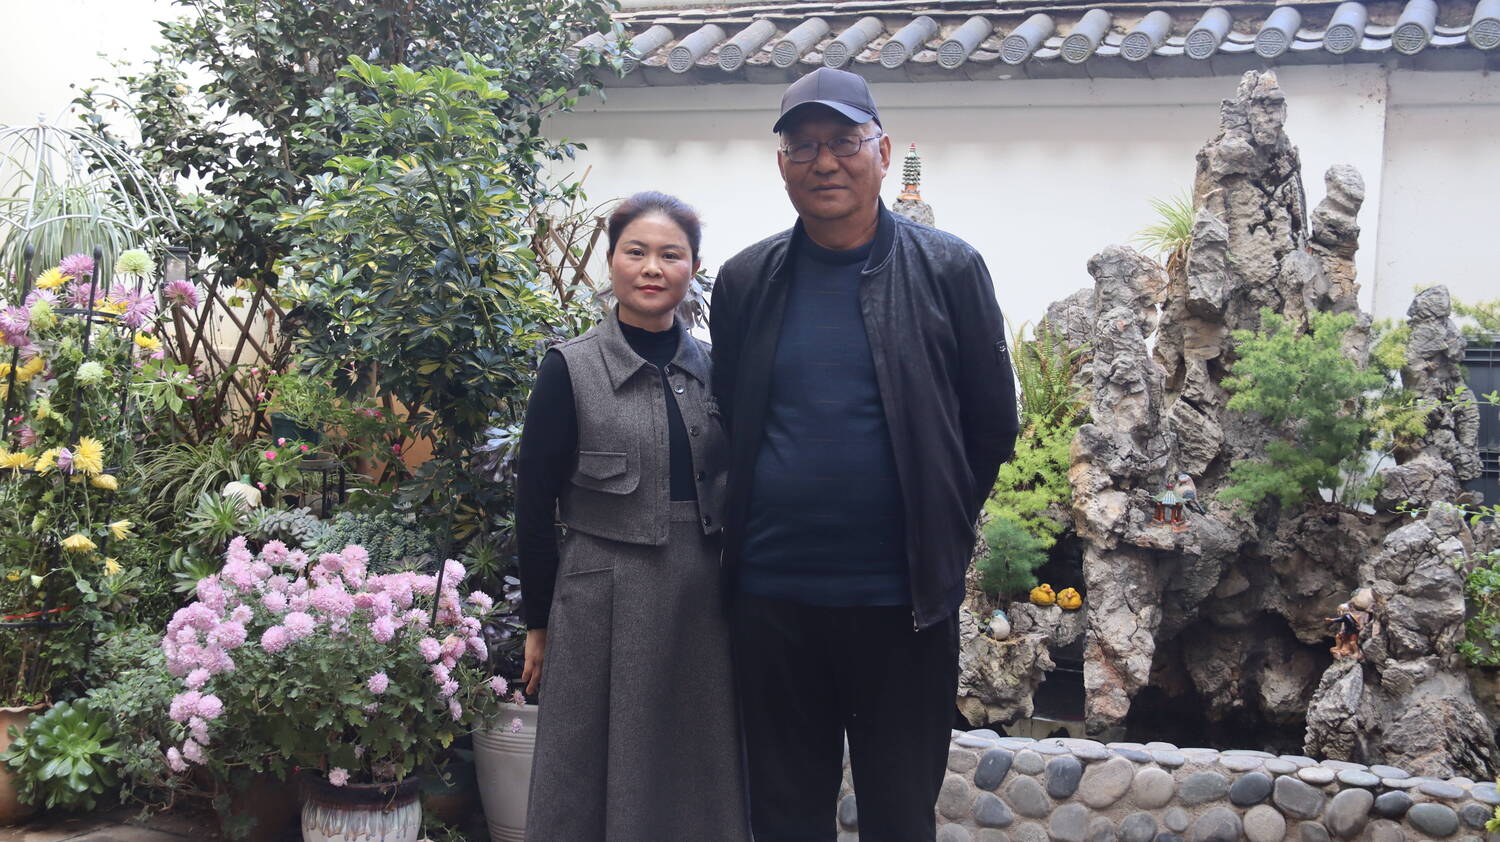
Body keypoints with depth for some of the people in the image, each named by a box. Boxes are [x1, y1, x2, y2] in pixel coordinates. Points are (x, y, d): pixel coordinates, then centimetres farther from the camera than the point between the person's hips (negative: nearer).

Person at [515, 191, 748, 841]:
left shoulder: (713, 368, 5)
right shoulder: (570, 369, -5)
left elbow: (728, 488, 12)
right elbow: (534, 504, -3)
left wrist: (730, 591, 9)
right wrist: (538, 623, -2)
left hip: (702, 596, 4)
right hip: (605, 600, -3)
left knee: (697, 775, 11)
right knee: (600, 779, 7)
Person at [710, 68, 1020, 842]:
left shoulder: (948, 270, -2)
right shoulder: (745, 281, 5)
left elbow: (991, 422, 4)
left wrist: (938, 531, 7)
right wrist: (748, 534, 11)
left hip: (903, 600, -2)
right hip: (772, 597, 2)